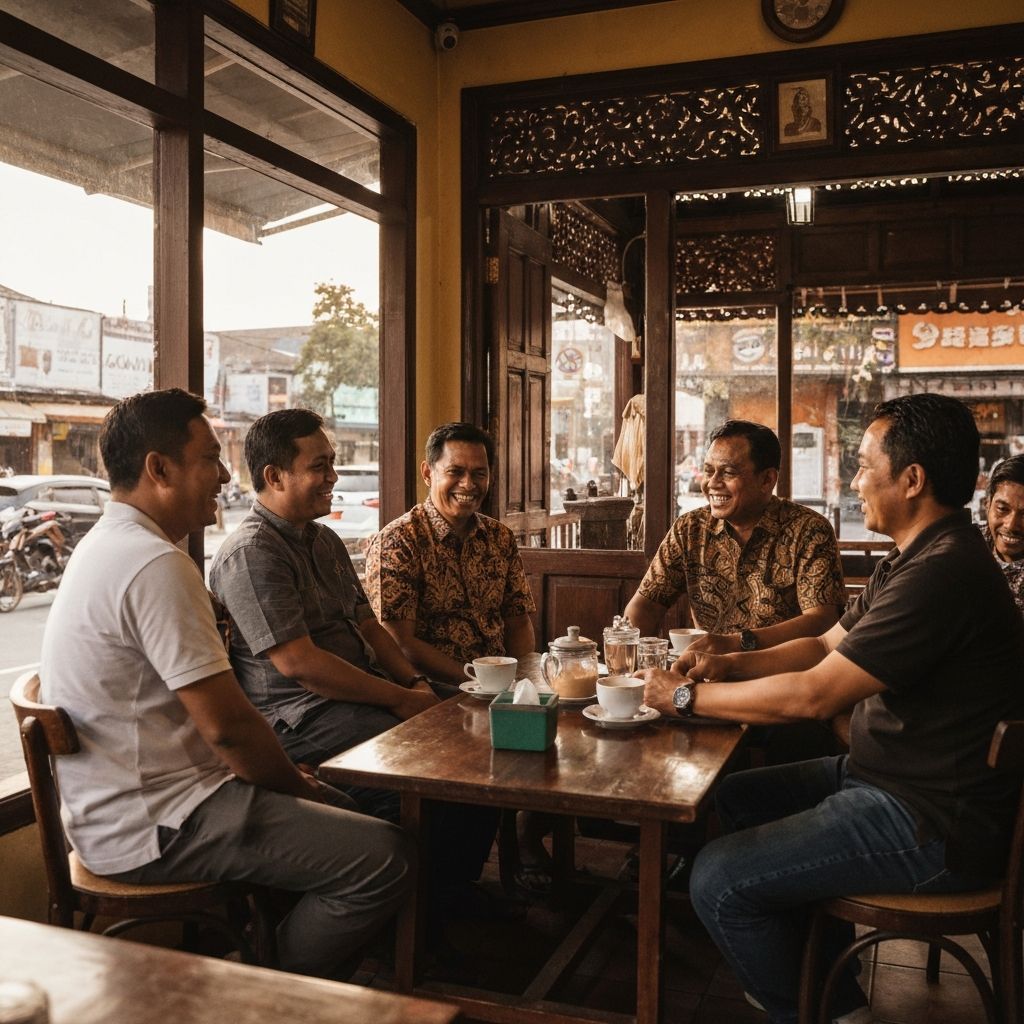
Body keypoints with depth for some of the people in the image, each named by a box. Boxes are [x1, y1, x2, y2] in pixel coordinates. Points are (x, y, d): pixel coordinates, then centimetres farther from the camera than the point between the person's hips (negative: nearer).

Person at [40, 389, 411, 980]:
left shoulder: (109, 544, 12)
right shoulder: (156, 565, -22)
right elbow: (227, 723, -23)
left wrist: (290, 778, 12)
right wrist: (294, 784, -4)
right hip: (154, 824, -11)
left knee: (337, 808, 22)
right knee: (384, 856, -16)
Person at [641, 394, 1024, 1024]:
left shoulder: (942, 574, -26)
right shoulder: (916, 558, 9)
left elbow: (814, 696, -27)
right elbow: (824, 646, 14)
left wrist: (687, 697, -15)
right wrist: (728, 664, -1)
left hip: (933, 826, -11)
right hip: (883, 776, 11)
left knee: (720, 879, -15)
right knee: (733, 800, 17)